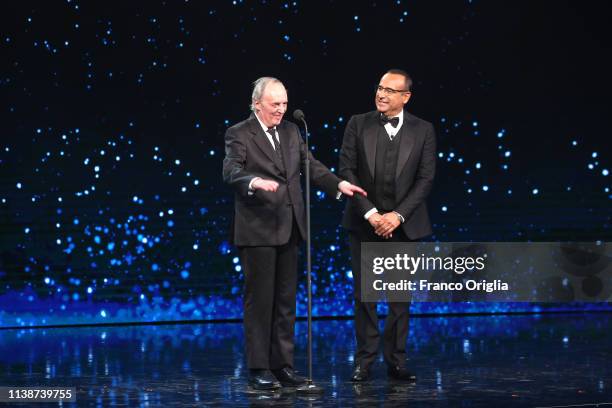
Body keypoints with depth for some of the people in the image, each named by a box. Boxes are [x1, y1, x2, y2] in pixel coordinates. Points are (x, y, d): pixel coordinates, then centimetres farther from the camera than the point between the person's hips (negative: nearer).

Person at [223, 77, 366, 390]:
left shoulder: (291, 131, 14)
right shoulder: (239, 134, -5)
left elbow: (310, 165, 14)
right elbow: (231, 171, -18)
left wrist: (338, 184, -2)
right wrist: (255, 182, -38)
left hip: (288, 229, 6)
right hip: (257, 231, -6)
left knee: (286, 300, 9)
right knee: (259, 300, -2)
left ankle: (282, 364, 15)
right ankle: (258, 368, 4)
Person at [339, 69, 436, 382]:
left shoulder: (423, 130, 2)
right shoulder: (358, 124, 1)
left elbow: (425, 178, -2)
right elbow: (347, 171, -4)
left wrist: (397, 215, -12)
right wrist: (370, 213, -12)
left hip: (403, 224, 0)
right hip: (365, 222, 0)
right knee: (364, 294, 1)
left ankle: (397, 362, 11)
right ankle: (364, 362, 7)